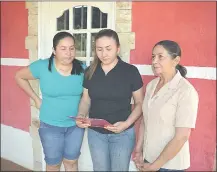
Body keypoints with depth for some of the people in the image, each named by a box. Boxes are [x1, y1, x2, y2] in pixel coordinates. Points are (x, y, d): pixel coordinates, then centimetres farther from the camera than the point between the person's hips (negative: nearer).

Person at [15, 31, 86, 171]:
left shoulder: (81, 68, -8)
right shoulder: (42, 66, -14)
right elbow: (19, 76, 1)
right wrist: (36, 99, -3)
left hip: (76, 125, 2)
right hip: (51, 126, -2)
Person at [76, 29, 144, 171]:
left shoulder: (131, 71, -11)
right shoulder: (90, 71, -1)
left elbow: (140, 103, -5)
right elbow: (86, 99, 7)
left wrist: (127, 123, -19)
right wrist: (81, 116, -11)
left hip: (123, 134, -3)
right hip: (95, 133, 3)